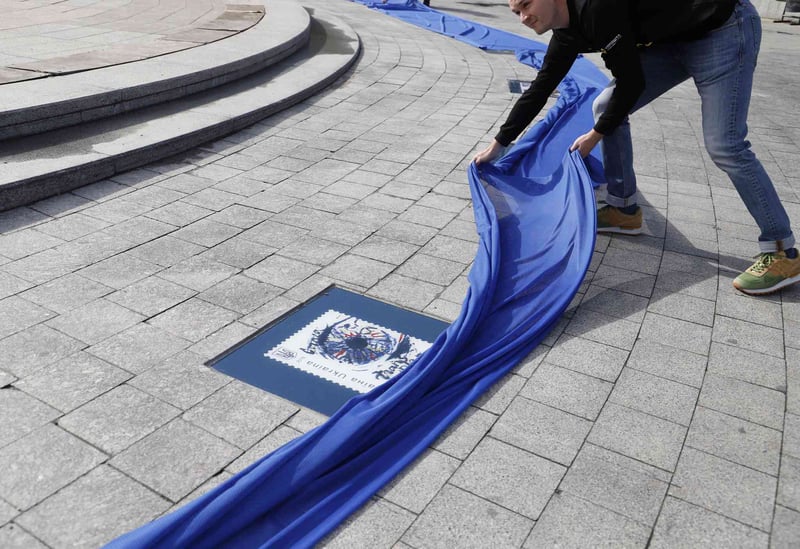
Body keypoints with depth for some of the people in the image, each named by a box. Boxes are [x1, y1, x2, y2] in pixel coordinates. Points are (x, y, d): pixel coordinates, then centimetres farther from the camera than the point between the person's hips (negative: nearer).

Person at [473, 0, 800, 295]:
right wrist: (498, 144, 13)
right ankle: (624, 210, 16)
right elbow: (540, 89, 9)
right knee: (605, 108, 4)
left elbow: (631, 83, -23)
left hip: (724, 27, -9)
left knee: (724, 145, -14)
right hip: (672, 38, 9)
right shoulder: (567, 33, -1)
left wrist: (596, 134, -8)